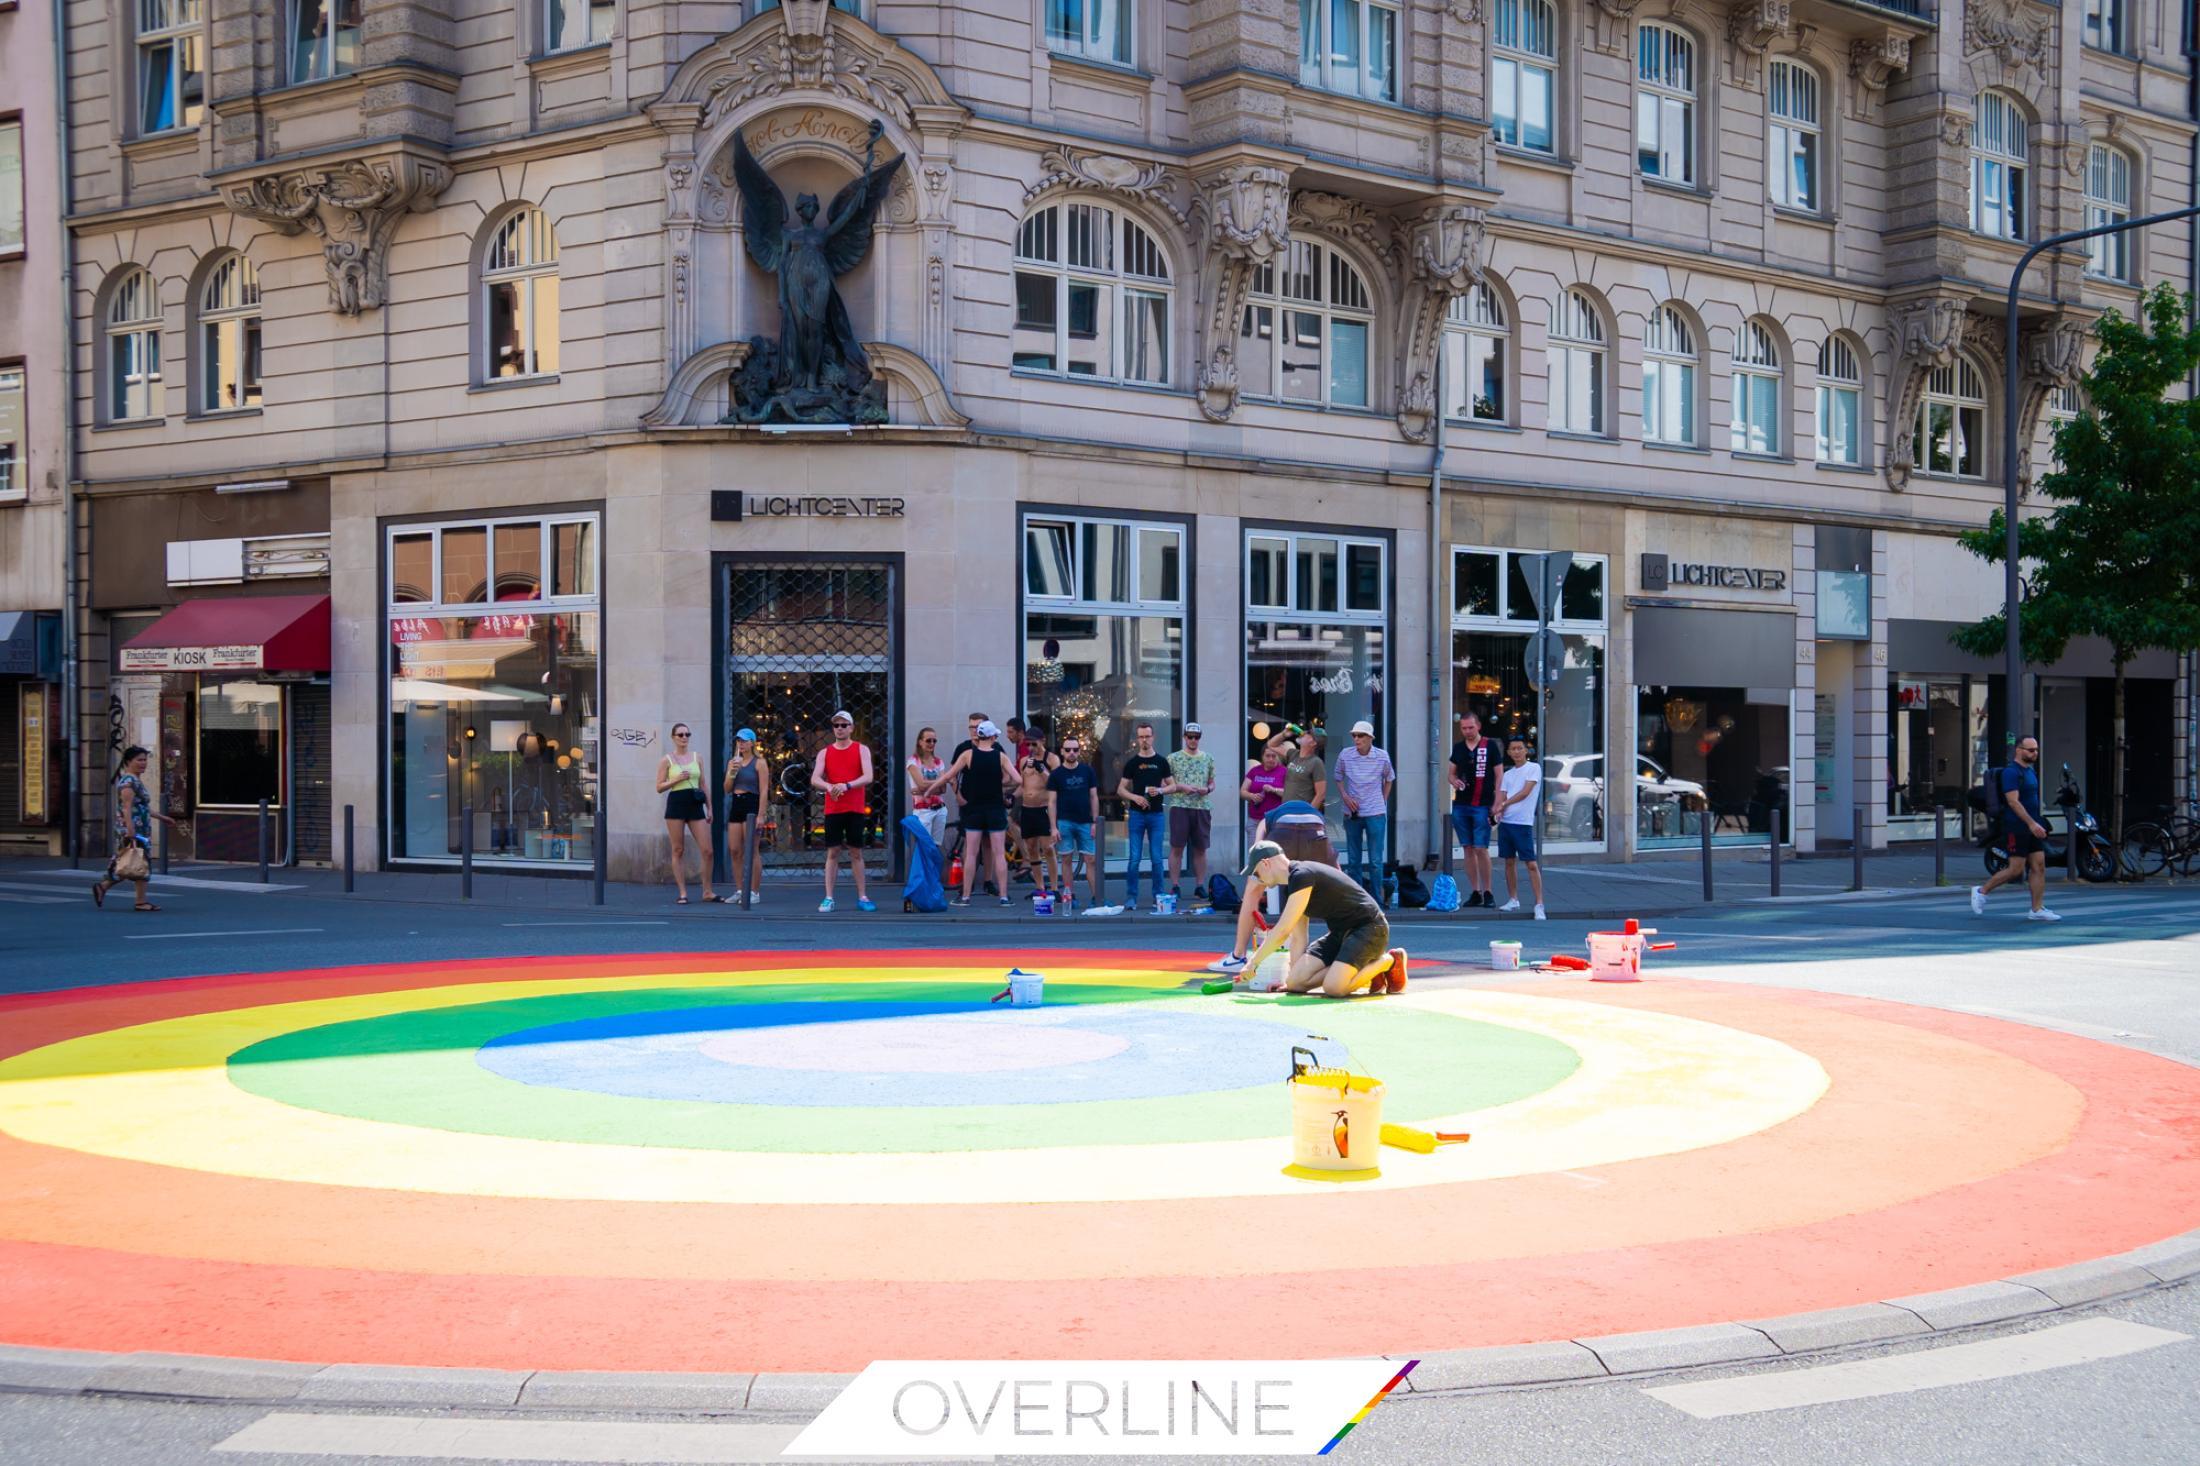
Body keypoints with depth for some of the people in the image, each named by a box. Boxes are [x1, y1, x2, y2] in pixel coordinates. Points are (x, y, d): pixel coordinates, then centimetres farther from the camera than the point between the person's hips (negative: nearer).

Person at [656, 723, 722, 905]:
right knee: (678, 851, 0)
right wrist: (677, 779, -14)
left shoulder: (697, 757, 13)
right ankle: (682, 893, 5)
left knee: (707, 851, -3)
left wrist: (709, 808, 13)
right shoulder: (666, 760, 3)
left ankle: (707, 892, 8)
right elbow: (659, 787, 0)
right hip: (676, 804, -3)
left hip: (695, 805, 3)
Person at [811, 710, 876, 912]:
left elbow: (868, 777, -9)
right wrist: (829, 787, -25)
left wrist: (847, 785, -25)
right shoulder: (824, 753, 8)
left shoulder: (862, 750, 4)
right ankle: (828, 898, 1)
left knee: (856, 852, 4)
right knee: (832, 852, 0)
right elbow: (814, 779, -3)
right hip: (832, 810, 1)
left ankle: (862, 897, 9)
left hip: (856, 809, -1)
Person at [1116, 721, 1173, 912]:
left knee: (1157, 858, 0)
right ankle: (1131, 897, 4)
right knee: (1134, 857, -2)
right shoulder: (1132, 763, 6)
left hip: (1156, 814, 0)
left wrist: (1160, 790, -11)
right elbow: (1120, 790, 5)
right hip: (1137, 814, 0)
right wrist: (1135, 797, -13)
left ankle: (1158, 897, 8)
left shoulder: (1161, 762, 7)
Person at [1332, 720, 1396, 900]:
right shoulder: (1345, 755, -6)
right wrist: (1346, 797, -7)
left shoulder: (1382, 757, -6)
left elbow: (1389, 779, 11)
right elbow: (1338, 779, 8)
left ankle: (1377, 901, 4)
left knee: (1375, 860, -3)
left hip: (1375, 813, -2)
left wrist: (1383, 801, 6)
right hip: (1352, 813, 2)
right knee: (1354, 860, 9)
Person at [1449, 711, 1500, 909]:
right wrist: (1454, 781, -4)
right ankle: (1475, 893, 11)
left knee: (1481, 848, -9)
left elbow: (1499, 775, -1)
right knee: (1468, 849, 6)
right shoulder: (1457, 748, 11)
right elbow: (1452, 772, 20)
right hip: (1460, 805, 5)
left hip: (1482, 805, -5)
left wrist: (1496, 804, -8)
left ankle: (1488, 892, 0)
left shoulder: (1490, 746, -1)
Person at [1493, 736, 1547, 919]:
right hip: (1506, 822, 6)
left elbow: (1525, 792, -10)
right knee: (1510, 861, 10)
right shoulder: (1507, 774, 16)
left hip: (1523, 822, -6)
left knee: (1531, 863, -8)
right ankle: (1513, 900, 20)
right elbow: (1501, 797, 11)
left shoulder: (1534, 768, -1)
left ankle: (1539, 904, -11)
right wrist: (1498, 810, -11)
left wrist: (1504, 804, -5)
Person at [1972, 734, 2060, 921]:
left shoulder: (2030, 771, 16)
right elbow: (2013, 801, -22)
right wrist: (2031, 823, -27)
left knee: (2039, 867, 2)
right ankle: (1981, 892, 10)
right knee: (2016, 869, -6)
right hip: (2016, 827, -9)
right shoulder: (2011, 772, -14)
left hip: (2032, 827, 9)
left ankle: (2037, 909, 4)